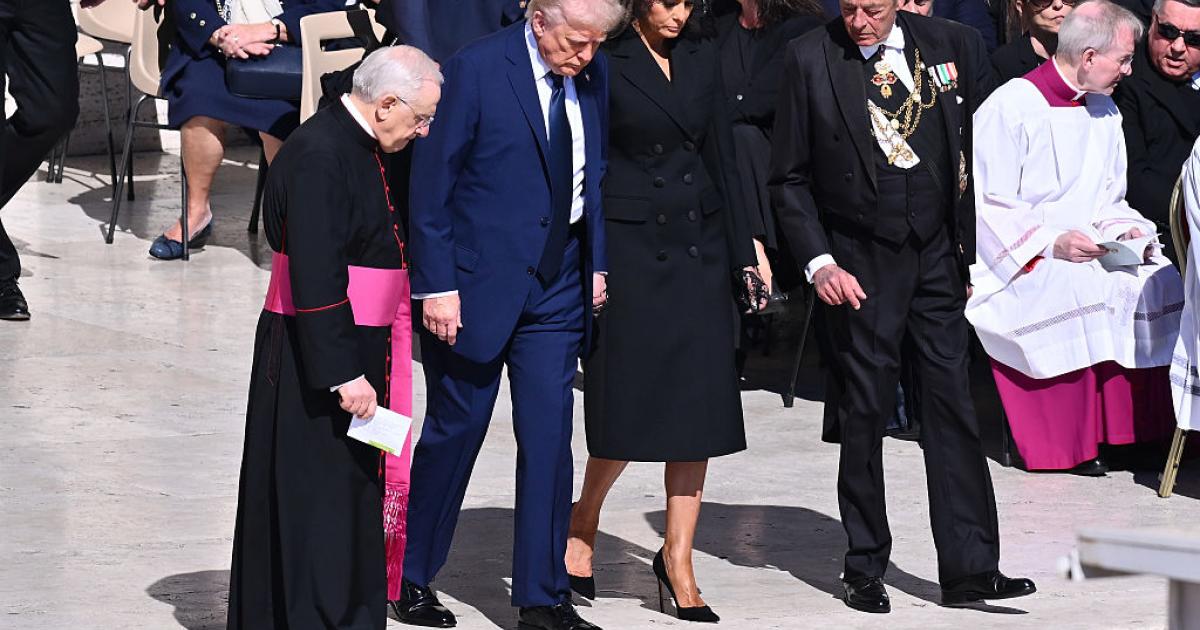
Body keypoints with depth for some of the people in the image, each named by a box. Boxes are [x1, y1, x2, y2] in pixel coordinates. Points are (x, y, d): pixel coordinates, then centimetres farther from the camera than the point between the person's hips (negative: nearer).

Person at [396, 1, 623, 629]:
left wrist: (596, 264, 10)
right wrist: (437, 286, -14)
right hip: (478, 282, -4)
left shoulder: (592, 73, 3)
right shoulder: (476, 68, -15)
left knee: (549, 437, 1)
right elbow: (431, 182, -12)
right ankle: (412, 577, 22)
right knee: (455, 431, 6)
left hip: (558, 287, 5)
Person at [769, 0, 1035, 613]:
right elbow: (789, 178, -1)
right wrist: (818, 261, -10)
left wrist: (979, 249, 3)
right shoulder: (810, 58, -6)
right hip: (859, 262, -2)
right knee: (865, 412, 4)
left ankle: (969, 568, 5)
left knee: (952, 403, 1)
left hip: (937, 256, 2)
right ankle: (865, 569, 16)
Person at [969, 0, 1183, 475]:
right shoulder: (1008, 110, -11)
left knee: (1161, 285, -18)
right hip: (1019, 265, -7)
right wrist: (1051, 243, -23)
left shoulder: (1104, 112, 13)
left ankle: (1146, 428, -13)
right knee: (1082, 294, -35)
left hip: (1087, 254, 7)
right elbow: (985, 206, -14)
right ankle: (1070, 442, -27)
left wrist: (1123, 228, -1)